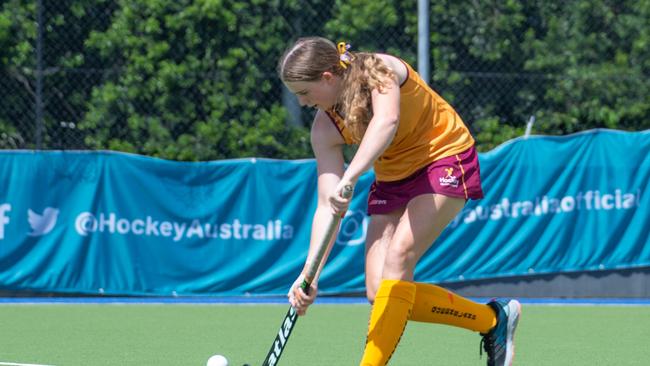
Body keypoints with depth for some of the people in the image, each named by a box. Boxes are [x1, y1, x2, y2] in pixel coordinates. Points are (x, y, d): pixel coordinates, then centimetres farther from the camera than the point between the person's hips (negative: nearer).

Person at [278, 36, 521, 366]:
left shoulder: (378, 70, -24)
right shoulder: (325, 129, -8)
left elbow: (386, 121, -46)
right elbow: (327, 206, -9)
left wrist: (350, 177, -60)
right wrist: (310, 275, -19)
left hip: (445, 159, -7)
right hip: (394, 179, 7)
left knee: (398, 256, -27)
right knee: (380, 294, -7)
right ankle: (492, 319, 9)